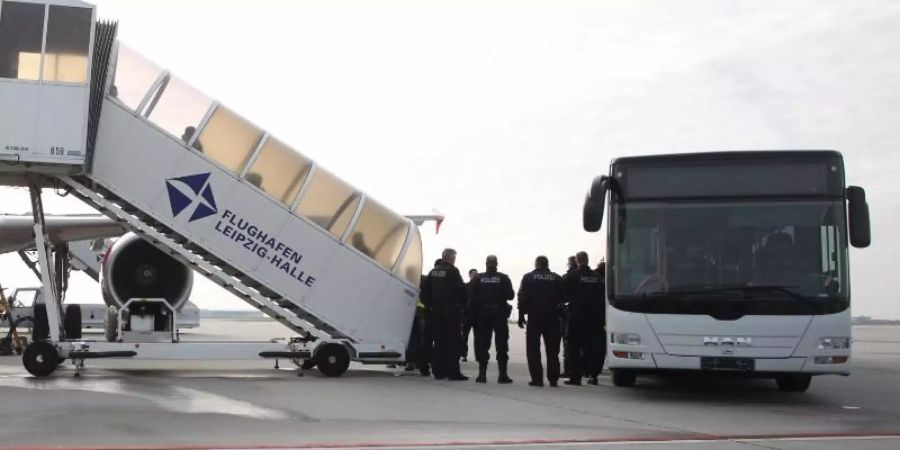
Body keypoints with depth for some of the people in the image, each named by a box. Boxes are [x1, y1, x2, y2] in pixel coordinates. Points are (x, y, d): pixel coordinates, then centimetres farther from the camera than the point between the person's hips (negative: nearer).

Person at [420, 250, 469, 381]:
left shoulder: (433, 272, 11)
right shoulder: (452, 271, -10)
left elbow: (424, 290, 13)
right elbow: (461, 290, -15)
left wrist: (429, 305, 18)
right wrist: (462, 304, -3)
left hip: (436, 311, 7)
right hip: (451, 311, -7)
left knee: (439, 342, 11)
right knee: (453, 342, -4)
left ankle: (438, 371, 12)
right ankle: (453, 372, -6)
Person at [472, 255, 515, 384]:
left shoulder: (478, 278, -1)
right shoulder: (503, 278, -4)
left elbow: (472, 296, -3)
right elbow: (510, 295, -8)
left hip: (482, 314, 1)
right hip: (499, 314, -1)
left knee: (482, 344, 7)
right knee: (501, 345, 4)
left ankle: (482, 374, 5)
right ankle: (502, 374, 0)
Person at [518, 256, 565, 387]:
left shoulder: (528, 277, -1)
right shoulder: (557, 279, 4)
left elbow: (522, 297, -4)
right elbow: (562, 298, 4)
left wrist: (521, 315, -1)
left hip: (534, 317, -2)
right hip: (552, 317, 2)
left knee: (533, 349, 3)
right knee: (552, 350, 9)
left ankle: (537, 378, -4)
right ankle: (553, 379, 7)